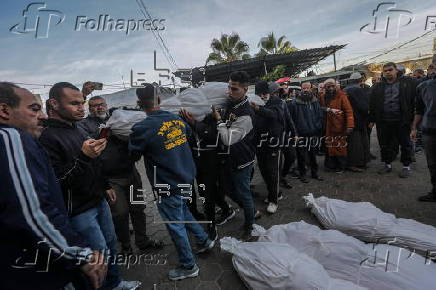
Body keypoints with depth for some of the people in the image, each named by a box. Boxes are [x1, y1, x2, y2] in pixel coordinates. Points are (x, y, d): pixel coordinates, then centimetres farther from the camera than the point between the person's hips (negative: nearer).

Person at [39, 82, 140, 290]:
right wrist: (83, 157, -31)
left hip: (99, 201, 9)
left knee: (111, 244, 21)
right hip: (79, 211, -9)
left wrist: (105, 186, 23)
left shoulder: (77, 130, 10)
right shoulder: (47, 137, -19)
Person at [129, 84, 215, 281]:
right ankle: (204, 241, 43)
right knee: (183, 211, 30)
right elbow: (188, 133, 17)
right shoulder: (177, 119, -3)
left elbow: (133, 155, -7)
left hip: (167, 186, -6)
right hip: (187, 178, 7)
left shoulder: (142, 129, -21)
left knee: (175, 225, 11)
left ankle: (188, 266, 29)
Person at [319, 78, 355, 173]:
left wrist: (350, 125, -22)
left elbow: (349, 111, -14)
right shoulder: (322, 97, 6)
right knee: (329, 146, 10)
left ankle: (340, 166, 16)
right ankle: (331, 165, 22)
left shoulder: (341, 96, -8)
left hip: (339, 126, -4)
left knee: (339, 146, 4)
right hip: (328, 127, 4)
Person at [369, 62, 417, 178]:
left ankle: (406, 166, 21)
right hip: (383, 122, 3)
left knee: (405, 144, 7)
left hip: (402, 120, -2)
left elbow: (415, 100, -1)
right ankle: (387, 164, 25)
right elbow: (372, 105, 10)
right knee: (385, 144, 10)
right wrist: (372, 120, 7)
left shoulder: (408, 82, 2)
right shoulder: (377, 87, 9)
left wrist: (413, 118, -8)